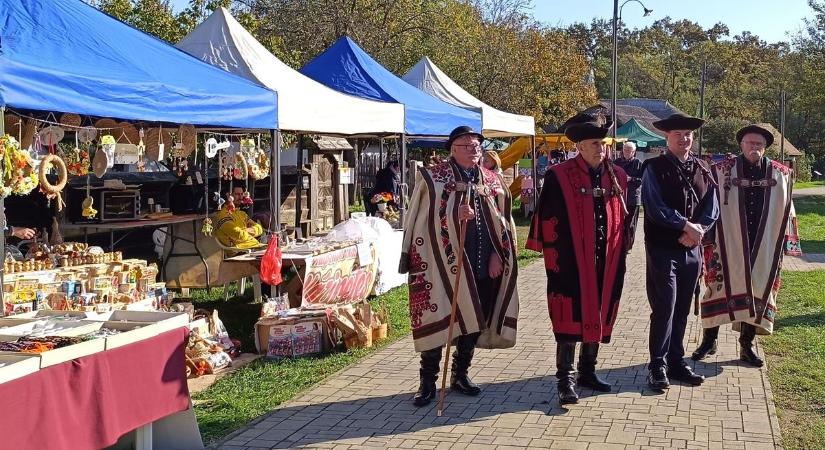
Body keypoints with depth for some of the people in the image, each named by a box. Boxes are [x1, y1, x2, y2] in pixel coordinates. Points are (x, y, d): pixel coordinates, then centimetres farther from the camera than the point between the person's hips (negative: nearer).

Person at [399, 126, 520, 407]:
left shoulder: (492, 182, 12)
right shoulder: (432, 178, -2)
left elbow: (503, 221, 13)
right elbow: (421, 219, -7)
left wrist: (498, 255, 4)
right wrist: (456, 215, -22)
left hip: (482, 266, 5)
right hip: (443, 264, -5)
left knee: (475, 319, 11)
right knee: (438, 320, -3)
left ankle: (460, 374, 27)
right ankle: (428, 381, 9)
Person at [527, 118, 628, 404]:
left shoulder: (618, 177, 8)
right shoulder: (558, 176, -7)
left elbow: (624, 218, 16)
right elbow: (546, 219, -6)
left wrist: (619, 256, 13)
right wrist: (552, 255, -8)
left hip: (606, 263, 5)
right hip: (570, 262, -5)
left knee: (598, 316, 13)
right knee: (571, 318, -4)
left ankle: (587, 371, 27)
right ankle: (566, 379, 3)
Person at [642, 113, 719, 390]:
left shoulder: (701, 170, 9)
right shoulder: (654, 168, -7)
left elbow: (712, 209, 6)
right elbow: (655, 208, -16)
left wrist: (696, 231, -11)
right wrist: (687, 226, -15)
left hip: (692, 250, 5)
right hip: (663, 250, -5)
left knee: (682, 310, 12)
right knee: (664, 309, -6)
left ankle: (676, 362, 22)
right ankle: (658, 367, 4)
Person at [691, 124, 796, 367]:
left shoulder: (780, 174, 3)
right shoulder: (722, 171, -5)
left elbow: (785, 211, 11)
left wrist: (783, 241, 11)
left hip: (762, 247, 3)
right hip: (727, 244, -2)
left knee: (756, 292, 8)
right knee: (719, 289, 4)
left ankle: (747, 345, 21)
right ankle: (709, 340, 19)